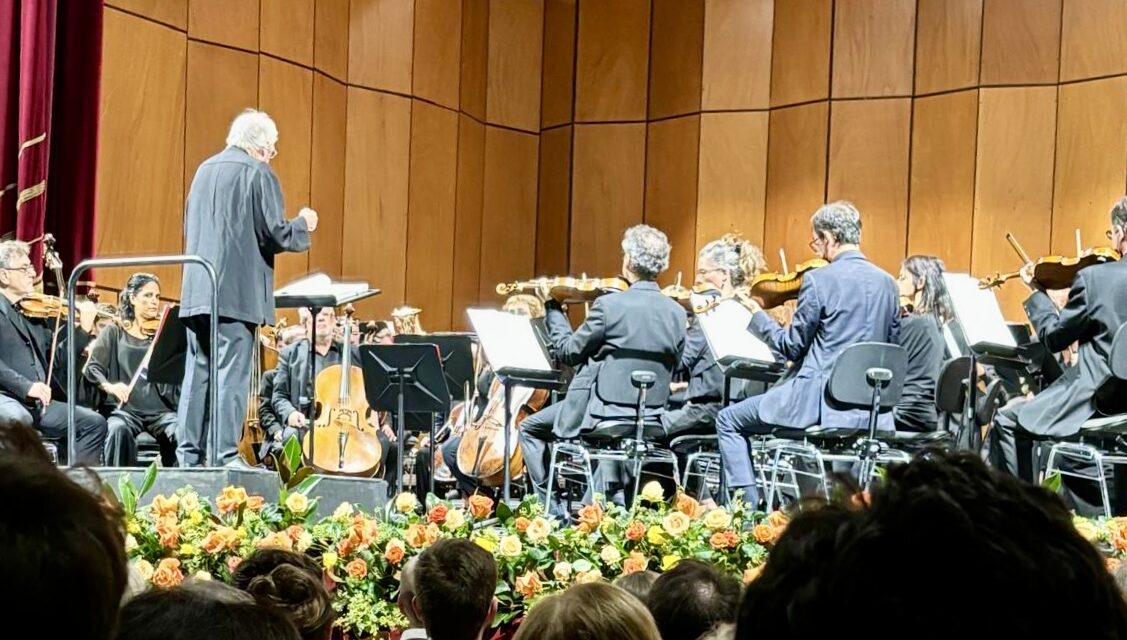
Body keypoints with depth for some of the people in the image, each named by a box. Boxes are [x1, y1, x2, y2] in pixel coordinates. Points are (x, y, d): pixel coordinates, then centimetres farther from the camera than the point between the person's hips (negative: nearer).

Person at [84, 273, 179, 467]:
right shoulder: (115, 332, 11)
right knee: (119, 429, -34)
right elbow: (92, 367, 1)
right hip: (127, 409, -1)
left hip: (161, 410, 1)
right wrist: (108, 385, -19)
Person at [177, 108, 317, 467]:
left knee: (198, 371, 9)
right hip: (238, 291, -7)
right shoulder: (258, 173, -7)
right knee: (231, 374, -5)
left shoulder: (205, 169, 15)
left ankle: (189, 453, 9)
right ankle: (224, 454, -7)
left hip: (197, 289, 7)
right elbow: (275, 233, -12)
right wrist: (304, 225, 7)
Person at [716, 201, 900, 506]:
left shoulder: (819, 280, -12)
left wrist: (758, 317, 8)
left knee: (729, 421, 10)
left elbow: (792, 346, -7)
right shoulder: (887, 283, 6)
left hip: (822, 399, -7)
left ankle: (749, 503, 4)